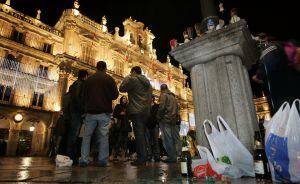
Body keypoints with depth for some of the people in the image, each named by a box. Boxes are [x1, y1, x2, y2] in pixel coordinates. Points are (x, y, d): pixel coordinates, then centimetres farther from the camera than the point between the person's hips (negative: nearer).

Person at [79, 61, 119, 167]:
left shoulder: (89, 79, 8)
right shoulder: (109, 79, -1)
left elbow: (84, 95, 13)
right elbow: (115, 95, -1)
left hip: (90, 111, 2)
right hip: (104, 112, -2)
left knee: (86, 136, 9)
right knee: (103, 136, 2)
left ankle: (83, 160, 7)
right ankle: (102, 161, 2)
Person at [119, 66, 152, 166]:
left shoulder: (133, 79, -4)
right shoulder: (148, 83, 21)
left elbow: (122, 89, 2)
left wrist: (126, 78, 13)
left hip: (136, 111, -8)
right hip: (146, 111, 8)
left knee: (139, 134, -9)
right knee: (142, 134, 12)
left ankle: (141, 158, -9)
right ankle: (144, 158, 14)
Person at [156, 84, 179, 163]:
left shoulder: (163, 95, -2)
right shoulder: (173, 97, 22)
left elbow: (161, 107, -14)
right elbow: (176, 109, 19)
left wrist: (158, 117, -5)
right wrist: (175, 119, 19)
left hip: (165, 120, -8)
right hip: (173, 120, 8)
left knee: (167, 139, -7)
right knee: (172, 139, 10)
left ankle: (171, 157, -9)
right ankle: (174, 157, 13)